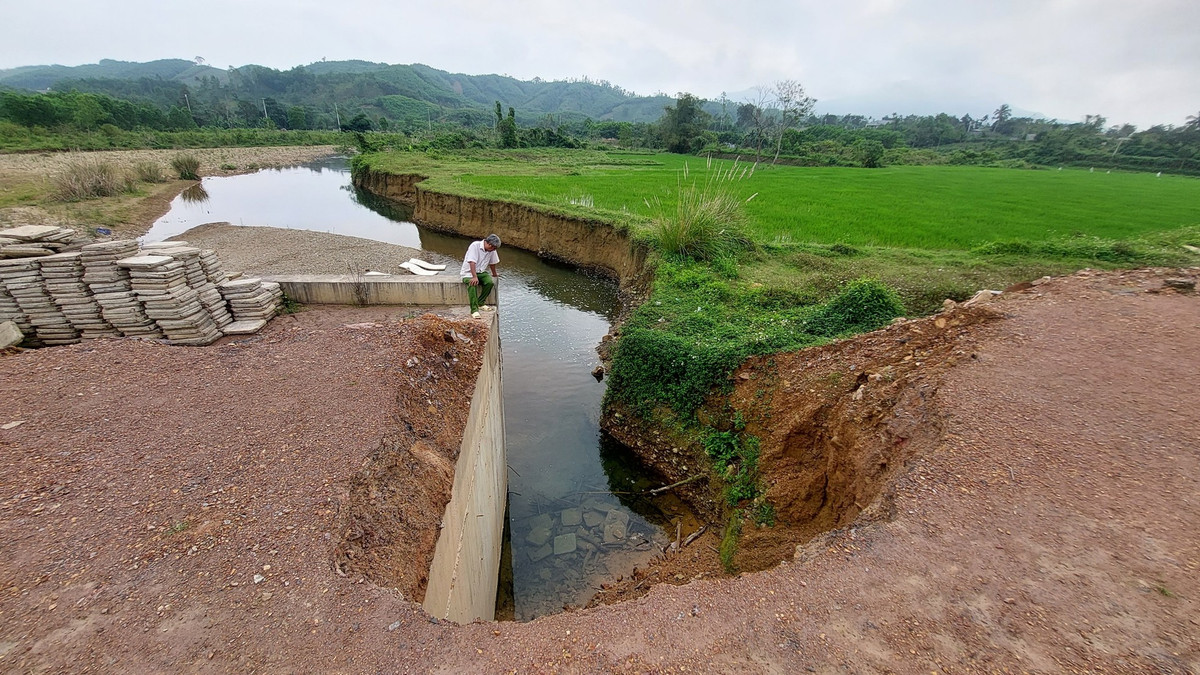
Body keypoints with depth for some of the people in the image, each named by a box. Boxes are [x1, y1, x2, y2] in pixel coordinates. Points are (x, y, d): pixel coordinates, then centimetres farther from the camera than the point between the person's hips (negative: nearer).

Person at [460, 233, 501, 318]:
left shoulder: (492, 250, -1)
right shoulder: (475, 245, -20)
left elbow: (492, 263, 15)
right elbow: (472, 262, -27)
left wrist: (494, 275, 28)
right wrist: (474, 277, -36)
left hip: (481, 271, 5)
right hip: (469, 272, -5)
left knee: (490, 282, -25)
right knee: (473, 284, -35)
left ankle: (480, 303, -9)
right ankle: (474, 309, -37)